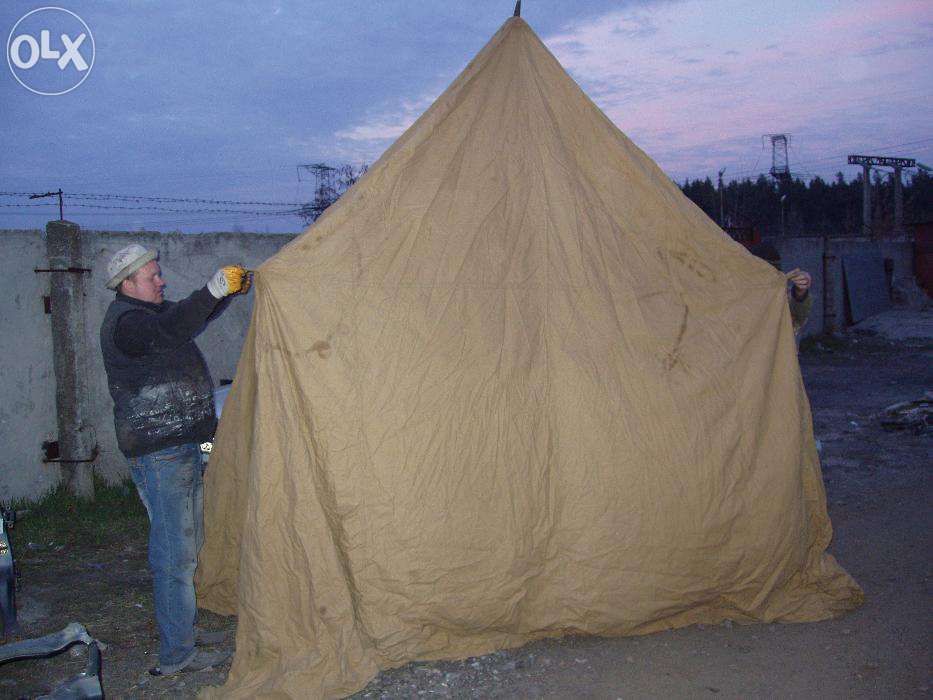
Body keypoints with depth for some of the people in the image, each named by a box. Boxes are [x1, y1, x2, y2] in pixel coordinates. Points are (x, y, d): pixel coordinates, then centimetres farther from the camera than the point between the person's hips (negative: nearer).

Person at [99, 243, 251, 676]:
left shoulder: (147, 312, 16)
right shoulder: (124, 321, -16)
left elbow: (192, 317, 27)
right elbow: (170, 330, -36)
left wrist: (232, 290, 12)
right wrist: (214, 290, -44)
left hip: (180, 445, 10)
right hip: (159, 452, -10)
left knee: (191, 538, 24)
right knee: (174, 551, -6)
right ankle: (176, 655, 2)